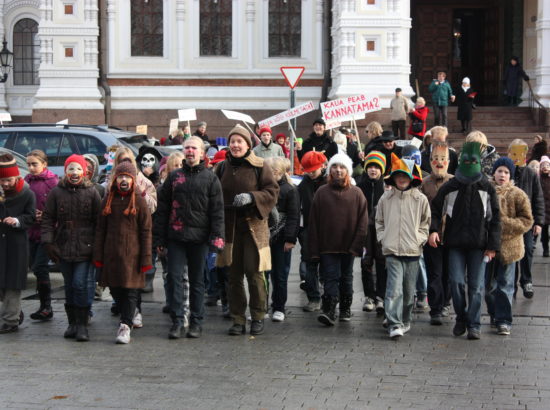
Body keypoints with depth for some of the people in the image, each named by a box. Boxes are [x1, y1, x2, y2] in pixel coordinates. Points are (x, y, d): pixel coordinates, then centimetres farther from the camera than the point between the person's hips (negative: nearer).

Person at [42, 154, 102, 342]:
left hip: (85, 247, -3)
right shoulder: (56, 193, 5)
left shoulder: (91, 192, 1)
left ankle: (82, 324, -2)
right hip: (64, 247, 3)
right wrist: (48, 242, -4)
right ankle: (72, 323, 20)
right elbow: (48, 219, 6)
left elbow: (99, 221, 1)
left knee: (82, 285, -10)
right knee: (69, 286, 10)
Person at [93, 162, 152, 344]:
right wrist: (97, 256, 5)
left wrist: (146, 259, -7)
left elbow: (146, 231, -2)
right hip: (111, 253, 4)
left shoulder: (139, 201, -1)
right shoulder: (108, 200, 9)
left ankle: (125, 326, -3)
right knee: (115, 290, 7)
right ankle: (130, 315, 26)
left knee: (130, 291, -5)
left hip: (132, 254, -3)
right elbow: (100, 229, 11)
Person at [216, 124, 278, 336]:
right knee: (234, 275, 6)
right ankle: (238, 320, 12)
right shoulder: (222, 168, 9)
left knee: (254, 272, -5)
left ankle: (258, 317, 8)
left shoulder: (259, 167, -3)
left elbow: (272, 191, -5)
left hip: (253, 225, -4)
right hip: (229, 227, 4)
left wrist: (252, 197, -21)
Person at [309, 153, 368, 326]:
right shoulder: (322, 192, 2)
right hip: (328, 246, -1)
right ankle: (329, 311, -15)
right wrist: (315, 249, -4)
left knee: (346, 278, 14)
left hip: (348, 246, 1)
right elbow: (313, 222, 1)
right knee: (330, 277, -9)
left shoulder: (356, 193, 2)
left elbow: (363, 221, -1)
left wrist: (356, 245, -10)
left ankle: (346, 309, 27)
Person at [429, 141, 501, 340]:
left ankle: (474, 324, 8)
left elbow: (495, 218, 5)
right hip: (455, 243, 0)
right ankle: (461, 318, 16)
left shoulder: (487, 188, 4)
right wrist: (433, 229, -11)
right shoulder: (449, 187, 3)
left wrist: (492, 245, -1)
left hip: (479, 244, 0)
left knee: (476, 285, 0)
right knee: (456, 281, -4)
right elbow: (436, 210, 8)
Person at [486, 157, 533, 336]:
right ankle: (495, 314, 28)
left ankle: (503, 321, 5)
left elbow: (527, 220, -4)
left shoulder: (517, 195, -3)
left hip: (508, 246, -3)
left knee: (505, 285, 1)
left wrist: (506, 224, -17)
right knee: (488, 284, 10)